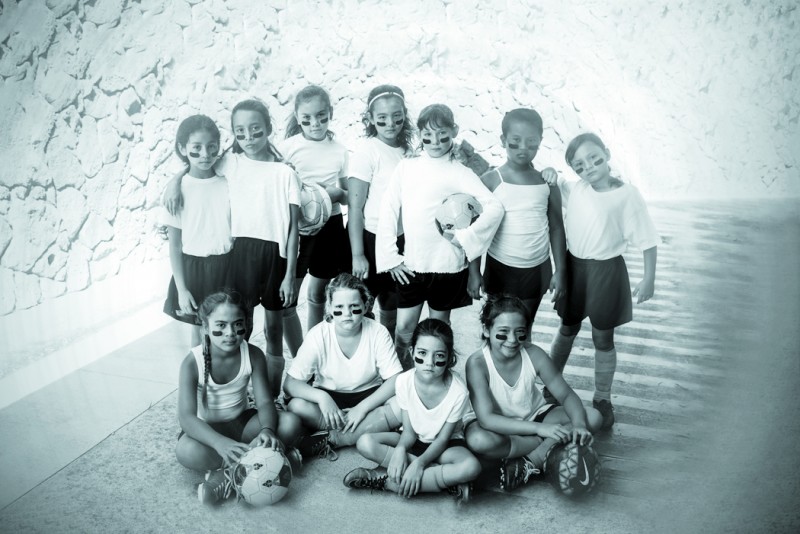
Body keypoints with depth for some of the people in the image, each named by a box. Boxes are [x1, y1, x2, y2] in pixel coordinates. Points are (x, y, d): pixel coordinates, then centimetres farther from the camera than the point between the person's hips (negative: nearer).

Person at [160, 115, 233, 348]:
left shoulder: (228, 184, -4)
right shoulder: (178, 190, -9)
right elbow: (175, 245, -5)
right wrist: (181, 289, -7)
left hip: (227, 267, 2)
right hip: (194, 267, -1)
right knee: (201, 332, 12)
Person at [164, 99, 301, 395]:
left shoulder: (284, 173, -5)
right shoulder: (231, 162, 1)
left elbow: (293, 227, -5)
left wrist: (290, 274, -7)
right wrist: (175, 181, -3)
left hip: (275, 252, -1)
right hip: (242, 250, 1)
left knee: (274, 326, 11)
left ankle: (273, 394, 24)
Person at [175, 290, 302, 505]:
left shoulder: (253, 355, -13)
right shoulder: (193, 362, -23)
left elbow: (264, 402, -14)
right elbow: (186, 417, -32)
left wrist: (267, 430, -39)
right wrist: (220, 443, -51)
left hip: (241, 423, 3)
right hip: (207, 430, -3)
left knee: (291, 422, -24)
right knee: (186, 451, -39)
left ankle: (227, 473, -24)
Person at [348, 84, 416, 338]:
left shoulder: (408, 149, 3)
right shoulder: (366, 151, -14)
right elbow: (354, 206, -14)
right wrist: (357, 254, -14)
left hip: (401, 238, 6)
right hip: (370, 237, -6)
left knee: (392, 306, 20)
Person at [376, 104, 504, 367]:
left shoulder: (460, 173, -5)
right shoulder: (406, 167, 3)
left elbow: (495, 207, -15)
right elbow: (388, 212, 2)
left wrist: (464, 238, -19)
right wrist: (391, 257, -3)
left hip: (447, 266, -2)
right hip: (410, 265, 2)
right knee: (403, 330, 8)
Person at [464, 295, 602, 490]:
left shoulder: (534, 354, -17)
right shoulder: (477, 363, -27)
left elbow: (567, 395, -11)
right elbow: (486, 419, -34)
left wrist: (579, 424, -33)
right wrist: (539, 428, -43)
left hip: (533, 416, 4)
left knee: (594, 417, -15)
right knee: (478, 441, -40)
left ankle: (529, 462, -20)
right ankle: (547, 445, -17)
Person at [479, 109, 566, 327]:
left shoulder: (547, 180, -3)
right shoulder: (490, 181, -10)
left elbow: (556, 228, 4)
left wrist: (560, 271, 4)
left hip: (537, 270, 2)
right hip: (500, 269, -2)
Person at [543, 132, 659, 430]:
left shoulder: (627, 195, -15)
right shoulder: (577, 189, -4)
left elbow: (647, 240, -12)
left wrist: (649, 279, -13)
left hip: (606, 271, -4)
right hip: (574, 265, 4)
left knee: (603, 338, 10)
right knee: (567, 328, 20)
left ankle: (602, 398, 27)